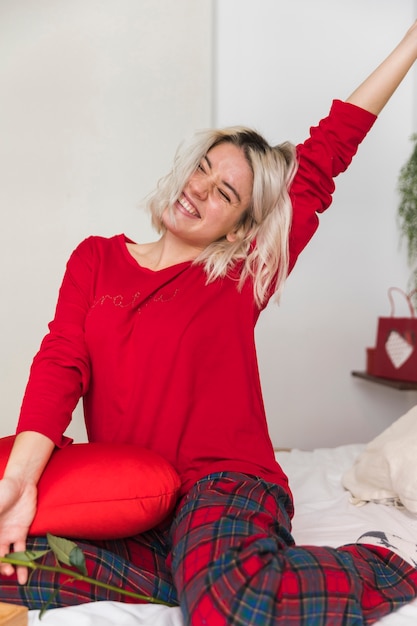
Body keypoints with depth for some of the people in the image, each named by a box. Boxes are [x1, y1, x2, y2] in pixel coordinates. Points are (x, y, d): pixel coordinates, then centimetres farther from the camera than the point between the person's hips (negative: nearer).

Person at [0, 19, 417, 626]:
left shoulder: (242, 278, 4)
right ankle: (196, 576, -9)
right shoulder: (95, 259, 11)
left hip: (227, 486, -3)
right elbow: (60, 363, -3)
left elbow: (324, 155, 2)